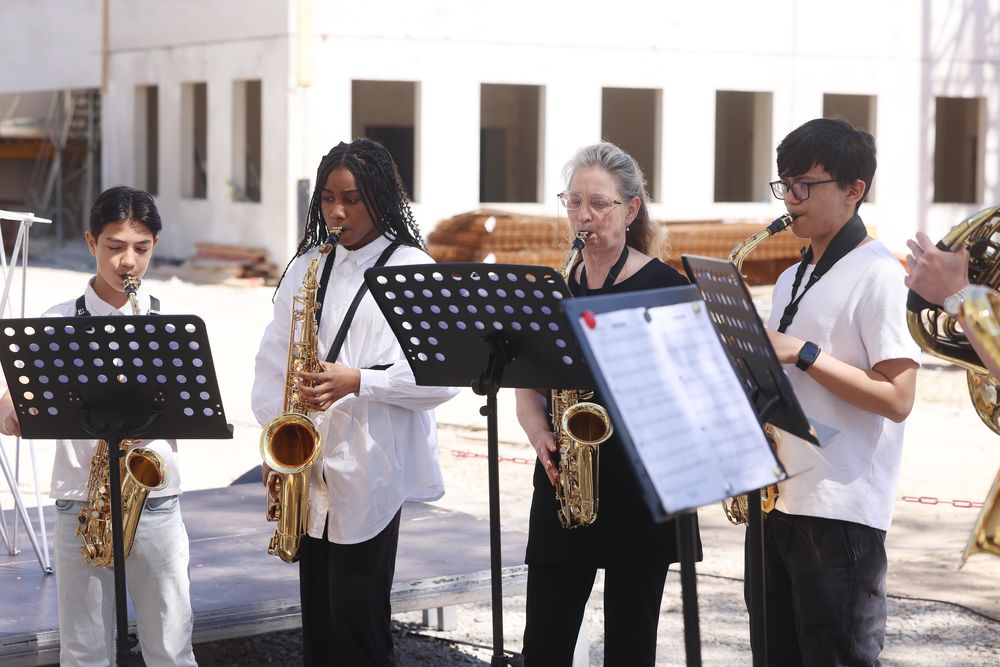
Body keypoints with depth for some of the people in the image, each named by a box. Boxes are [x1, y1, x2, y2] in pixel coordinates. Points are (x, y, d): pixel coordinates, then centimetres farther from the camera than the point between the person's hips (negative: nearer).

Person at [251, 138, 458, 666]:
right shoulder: (307, 266, 12)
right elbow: (273, 359, 13)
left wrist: (357, 381, -20)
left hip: (369, 471, -5)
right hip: (308, 470, 5)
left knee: (358, 623, -4)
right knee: (318, 618, 11)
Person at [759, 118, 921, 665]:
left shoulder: (878, 275, -9)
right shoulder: (792, 281, 17)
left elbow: (897, 399, -16)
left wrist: (803, 352, -18)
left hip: (842, 512, -8)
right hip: (777, 498, 8)